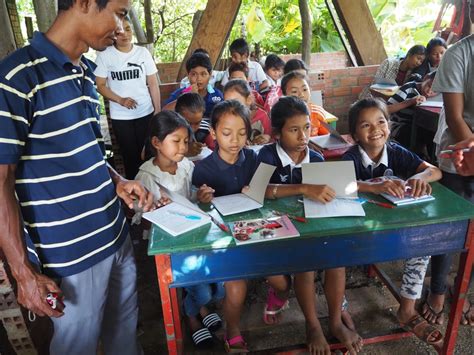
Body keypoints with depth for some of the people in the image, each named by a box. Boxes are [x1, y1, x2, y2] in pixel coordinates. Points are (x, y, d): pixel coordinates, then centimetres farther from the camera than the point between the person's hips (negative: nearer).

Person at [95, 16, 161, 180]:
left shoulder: (143, 52, 0)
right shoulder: (104, 55, -5)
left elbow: (153, 84, 2)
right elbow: (100, 85, -3)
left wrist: (158, 110, -1)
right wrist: (120, 100, -18)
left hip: (146, 113, 1)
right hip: (120, 117, -1)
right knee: (130, 155, 9)